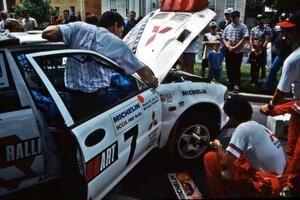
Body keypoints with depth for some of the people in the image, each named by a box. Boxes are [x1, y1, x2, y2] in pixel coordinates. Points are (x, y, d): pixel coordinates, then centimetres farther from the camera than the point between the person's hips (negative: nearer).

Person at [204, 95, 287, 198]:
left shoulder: (243, 128, -15)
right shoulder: (259, 127, 11)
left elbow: (225, 162, -19)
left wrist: (217, 145, -1)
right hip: (278, 182, 9)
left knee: (210, 158, -6)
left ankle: (222, 196, 8)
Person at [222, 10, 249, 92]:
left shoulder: (243, 27, 1)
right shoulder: (228, 27, 13)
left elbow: (243, 39, -7)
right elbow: (224, 38, 12)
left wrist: (234, 48, -14)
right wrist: (228, 46, -6)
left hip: (238, 51, -4)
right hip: (228, 51, 4)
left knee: (236, 68, -4)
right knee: (229, 68, 7)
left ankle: (237, 84, 5)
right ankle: (231, 83, 19)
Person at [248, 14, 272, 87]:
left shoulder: (267, 29, -4)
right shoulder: (253, 29, 10)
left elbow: (267, 41, -9)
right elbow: (251, 39, 7)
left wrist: (261, 50, -15)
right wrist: (252, 48, -7)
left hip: (262, 51, -4)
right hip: (254, 51, 4)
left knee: (262, 66, 0)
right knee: (253, 66, 7)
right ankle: (253, 80, 16)